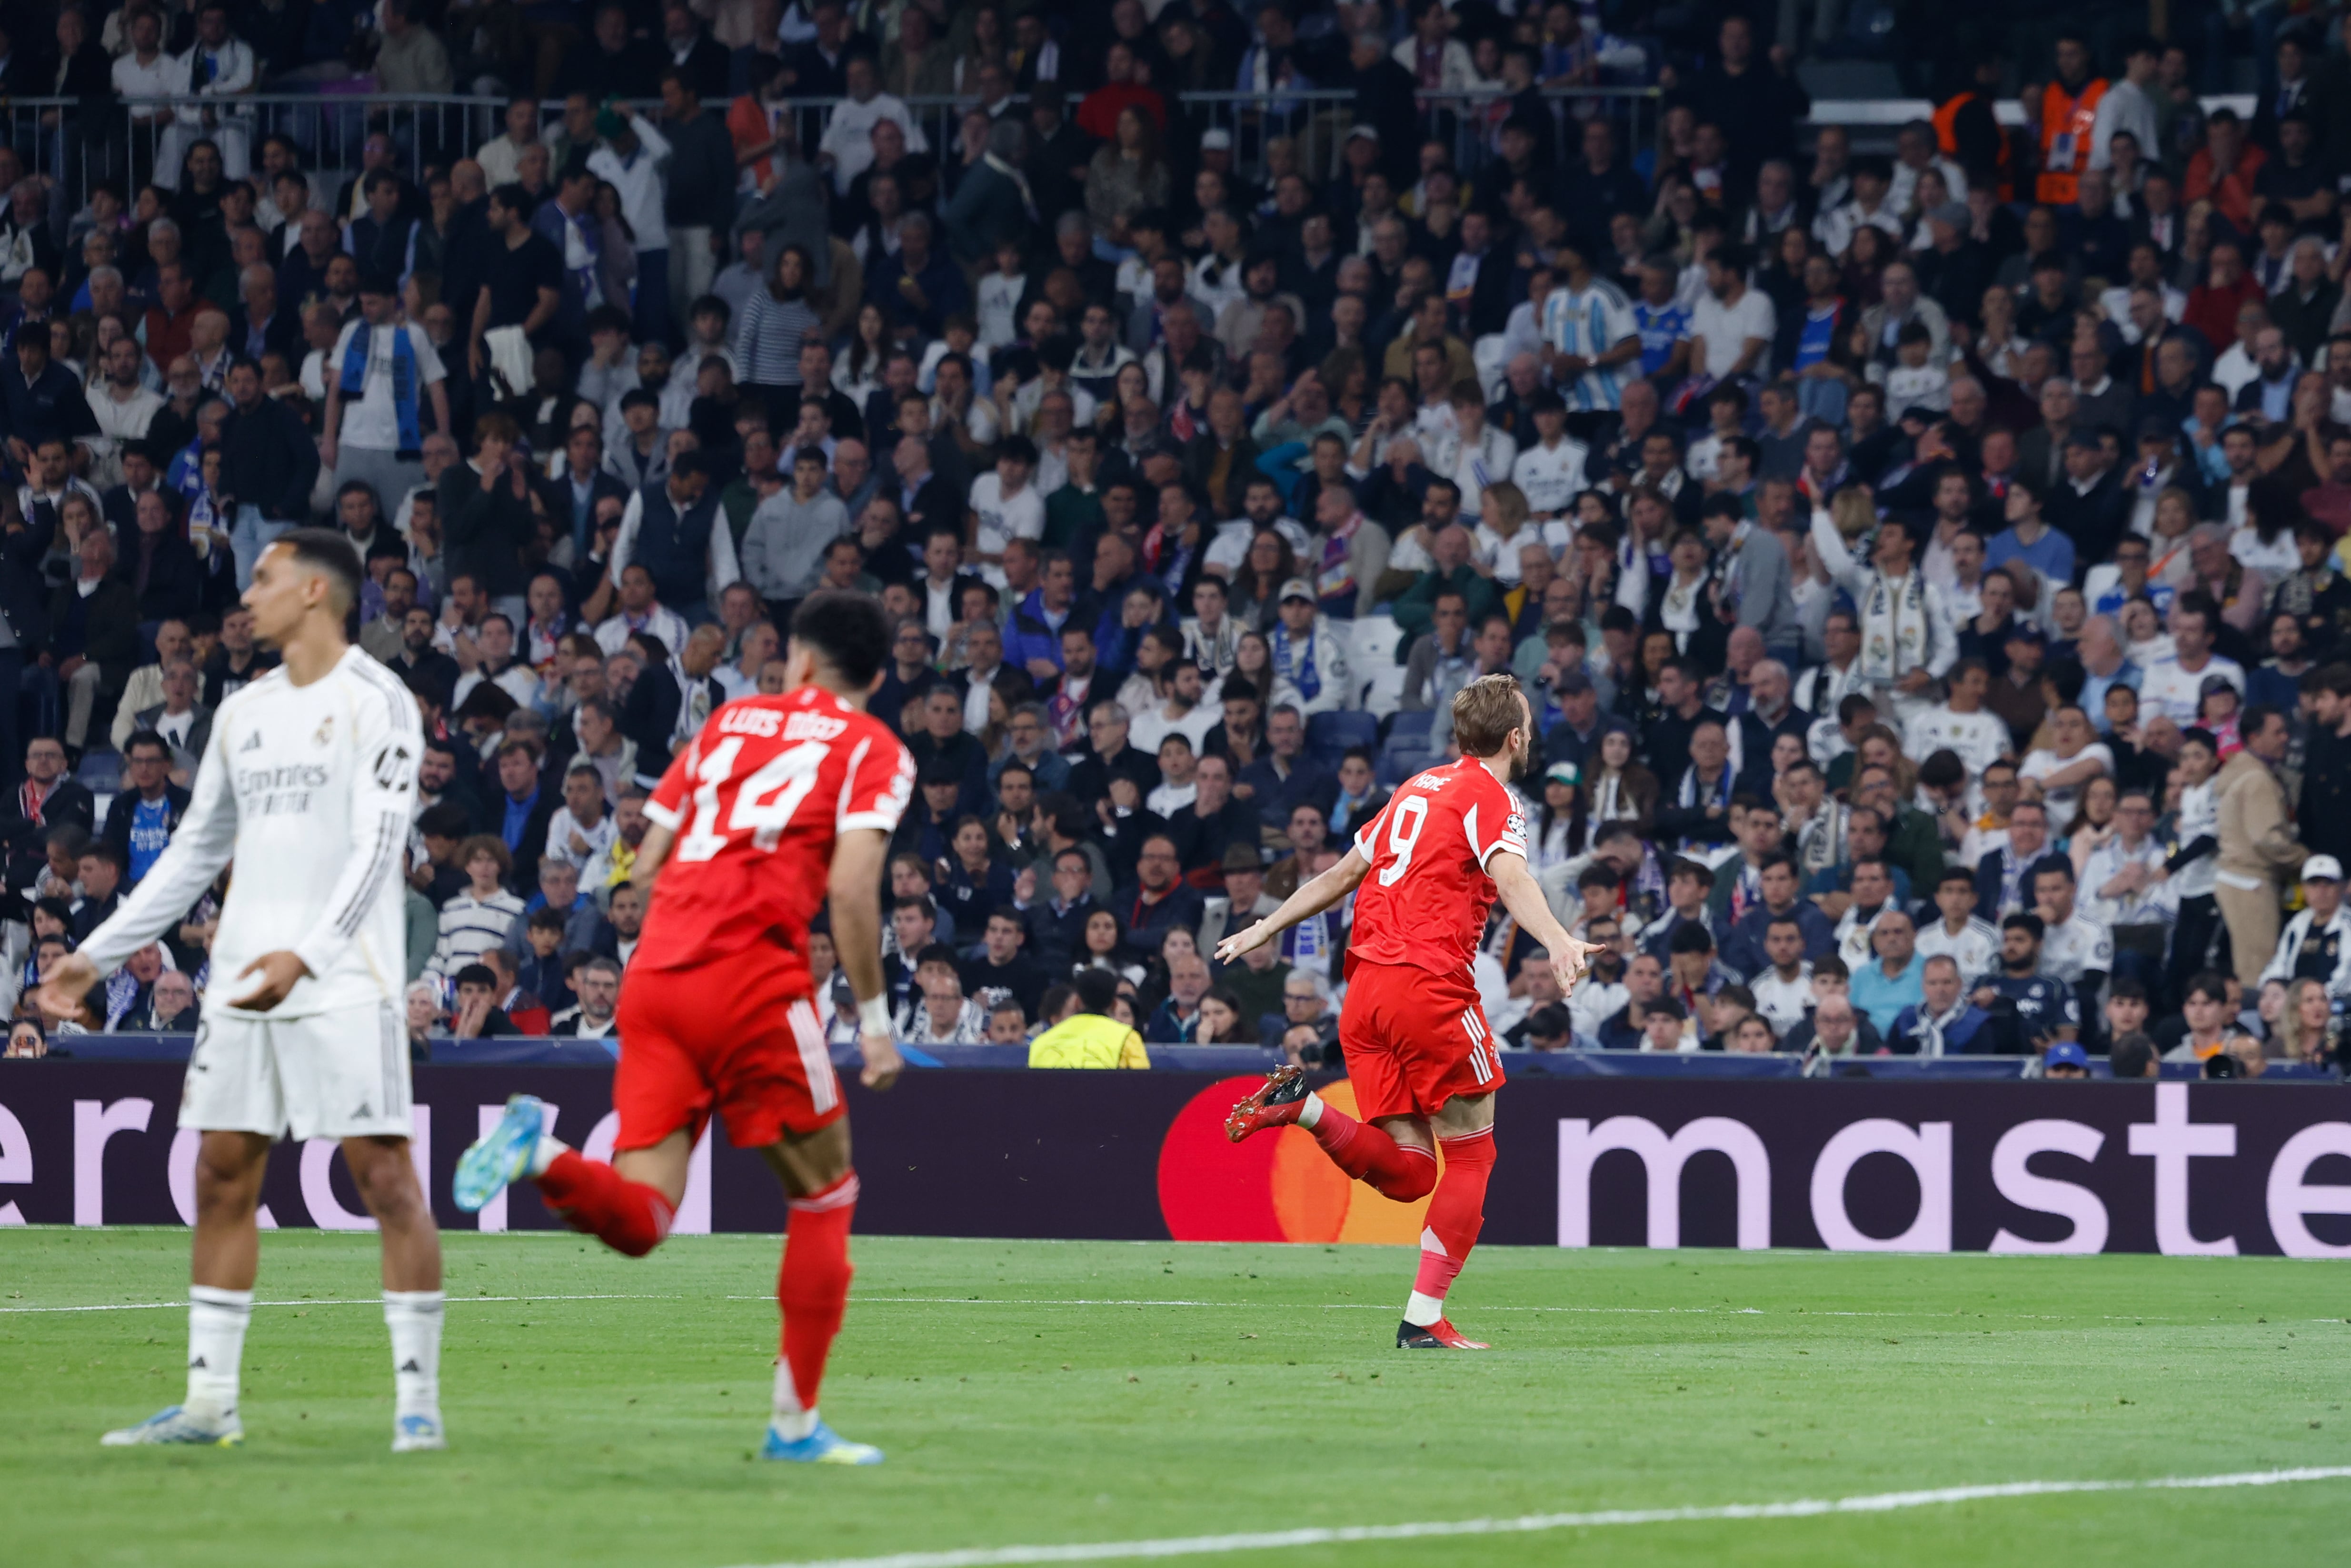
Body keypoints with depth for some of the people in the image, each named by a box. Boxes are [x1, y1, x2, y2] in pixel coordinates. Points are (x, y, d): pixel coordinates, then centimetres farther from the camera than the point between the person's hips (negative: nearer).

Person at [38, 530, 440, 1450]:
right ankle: (209, 1402, 11)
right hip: (243, 984, 7)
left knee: (385, 1175, -9)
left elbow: (376, 847, -15)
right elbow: (197, 852, 23)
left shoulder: (374, 702, -5)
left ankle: (418, 1398, -5)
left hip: (341, 984, -7)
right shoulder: (244, 713, 17)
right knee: (223, 1176, 6)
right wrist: (96, 957, 19)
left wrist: (308, 953, -29)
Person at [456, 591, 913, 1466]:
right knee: (825, 1197, 12)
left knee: (639, 1219, 2)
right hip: (755, 980, -4)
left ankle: (540, 1154, -28)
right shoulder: (872, 750, 7)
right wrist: (873, 1017, -3)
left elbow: (647, 866, 18)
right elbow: (851, 885, -8)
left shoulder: (730, 721, 21)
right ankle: (794, 1421, 8)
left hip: (656, 970, 4)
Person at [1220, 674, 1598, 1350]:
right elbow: (1509, 877, -21)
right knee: (1471, 1156, 4)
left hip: (1365, 989, 7)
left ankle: (1304, 1107, -15)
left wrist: (1267, 928, 37)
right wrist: (1558, 941, -37)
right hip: (1431, 985, -7)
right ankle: (1424, 1318, -3)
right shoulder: (1488, 797, -1)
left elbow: (1344, 873, 27)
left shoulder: (1417, 789, 21)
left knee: (1407, 1174, 7)